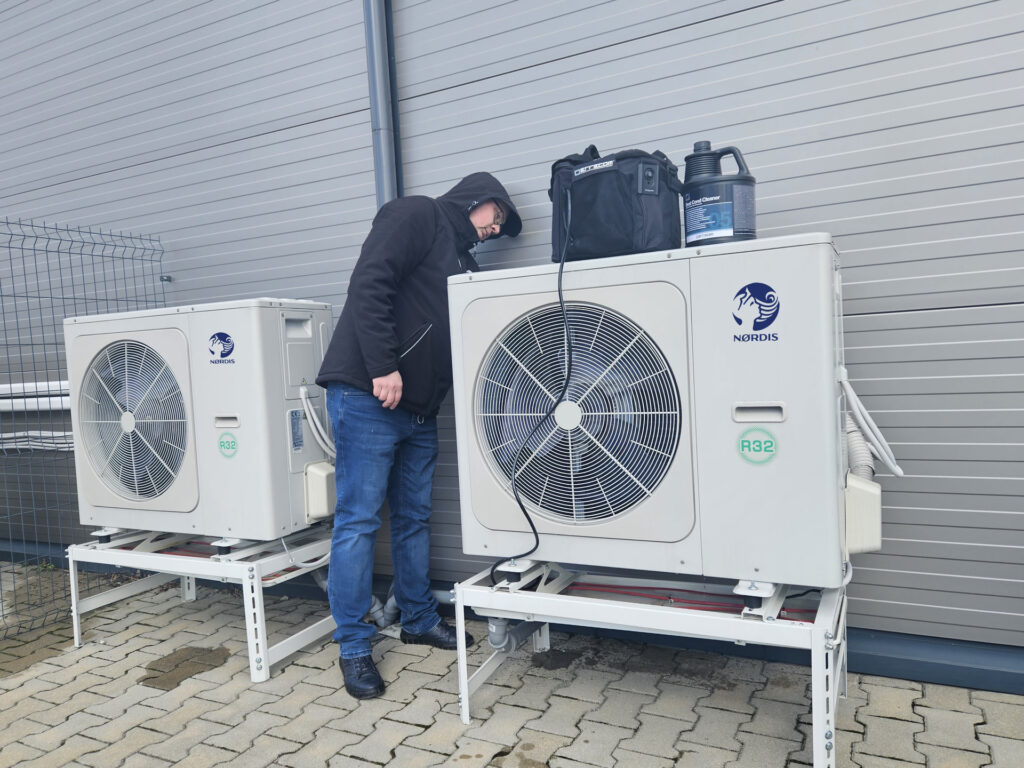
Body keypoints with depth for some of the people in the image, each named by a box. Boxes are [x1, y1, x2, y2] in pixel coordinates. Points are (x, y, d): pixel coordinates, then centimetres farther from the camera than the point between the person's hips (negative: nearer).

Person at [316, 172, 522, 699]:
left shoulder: (461, 261, 24)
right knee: (359, 520, -3)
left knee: (415, 518, 14)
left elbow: (461, 336, 26)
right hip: (367, 396, -9)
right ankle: (353, 647, 6)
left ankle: (419, 620, 28)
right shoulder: (416, 215, -2)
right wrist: (383, 368, -22)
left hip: (418, 408, 9)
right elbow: (368, 284, -16)